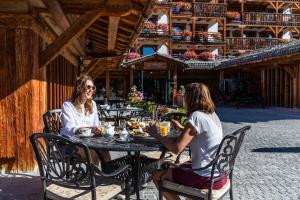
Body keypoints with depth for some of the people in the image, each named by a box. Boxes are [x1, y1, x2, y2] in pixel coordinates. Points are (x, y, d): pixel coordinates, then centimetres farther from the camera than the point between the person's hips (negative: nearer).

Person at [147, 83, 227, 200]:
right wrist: (182, 128, 25)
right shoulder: (212, 114, 5)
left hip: (208, 178, -9)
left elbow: (176, 148, -25)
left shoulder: (196, 116, -20)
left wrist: (156, 135, -12)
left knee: (157, 176, 4)